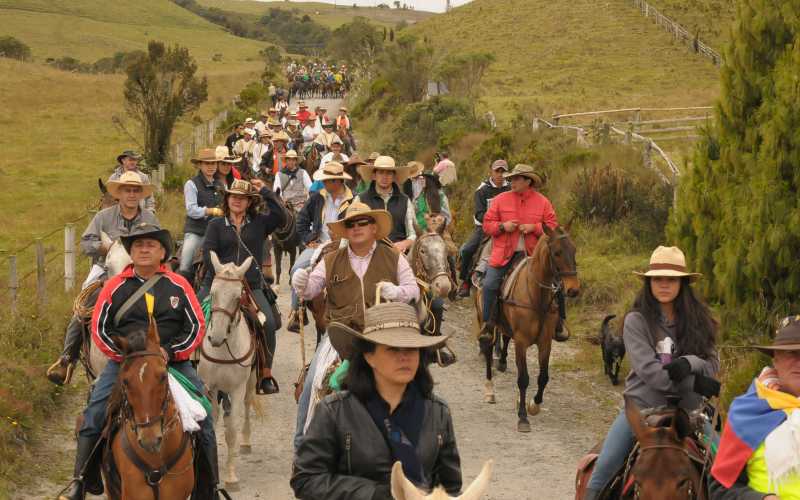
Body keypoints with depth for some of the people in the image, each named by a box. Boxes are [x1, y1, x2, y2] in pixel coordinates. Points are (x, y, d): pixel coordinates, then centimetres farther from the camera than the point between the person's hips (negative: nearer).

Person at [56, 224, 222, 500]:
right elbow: (99, 329, 3)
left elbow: (197, 327, 3)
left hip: (174, 361, 0)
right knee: (93, 415, -16)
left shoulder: (178, 286, 5)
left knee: (202, 414, -11)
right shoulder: (115, 287, 4)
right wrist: (125, 354, -12)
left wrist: (171, 351, -13)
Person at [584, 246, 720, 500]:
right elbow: (648, 371, -16)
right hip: (642, 407, -3)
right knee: (603, 469, -13)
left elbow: (713, 365, 4)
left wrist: (690, 363, -19)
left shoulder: (698, 320, 5)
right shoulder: (636, 320, -6)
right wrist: (697, 384, -18)